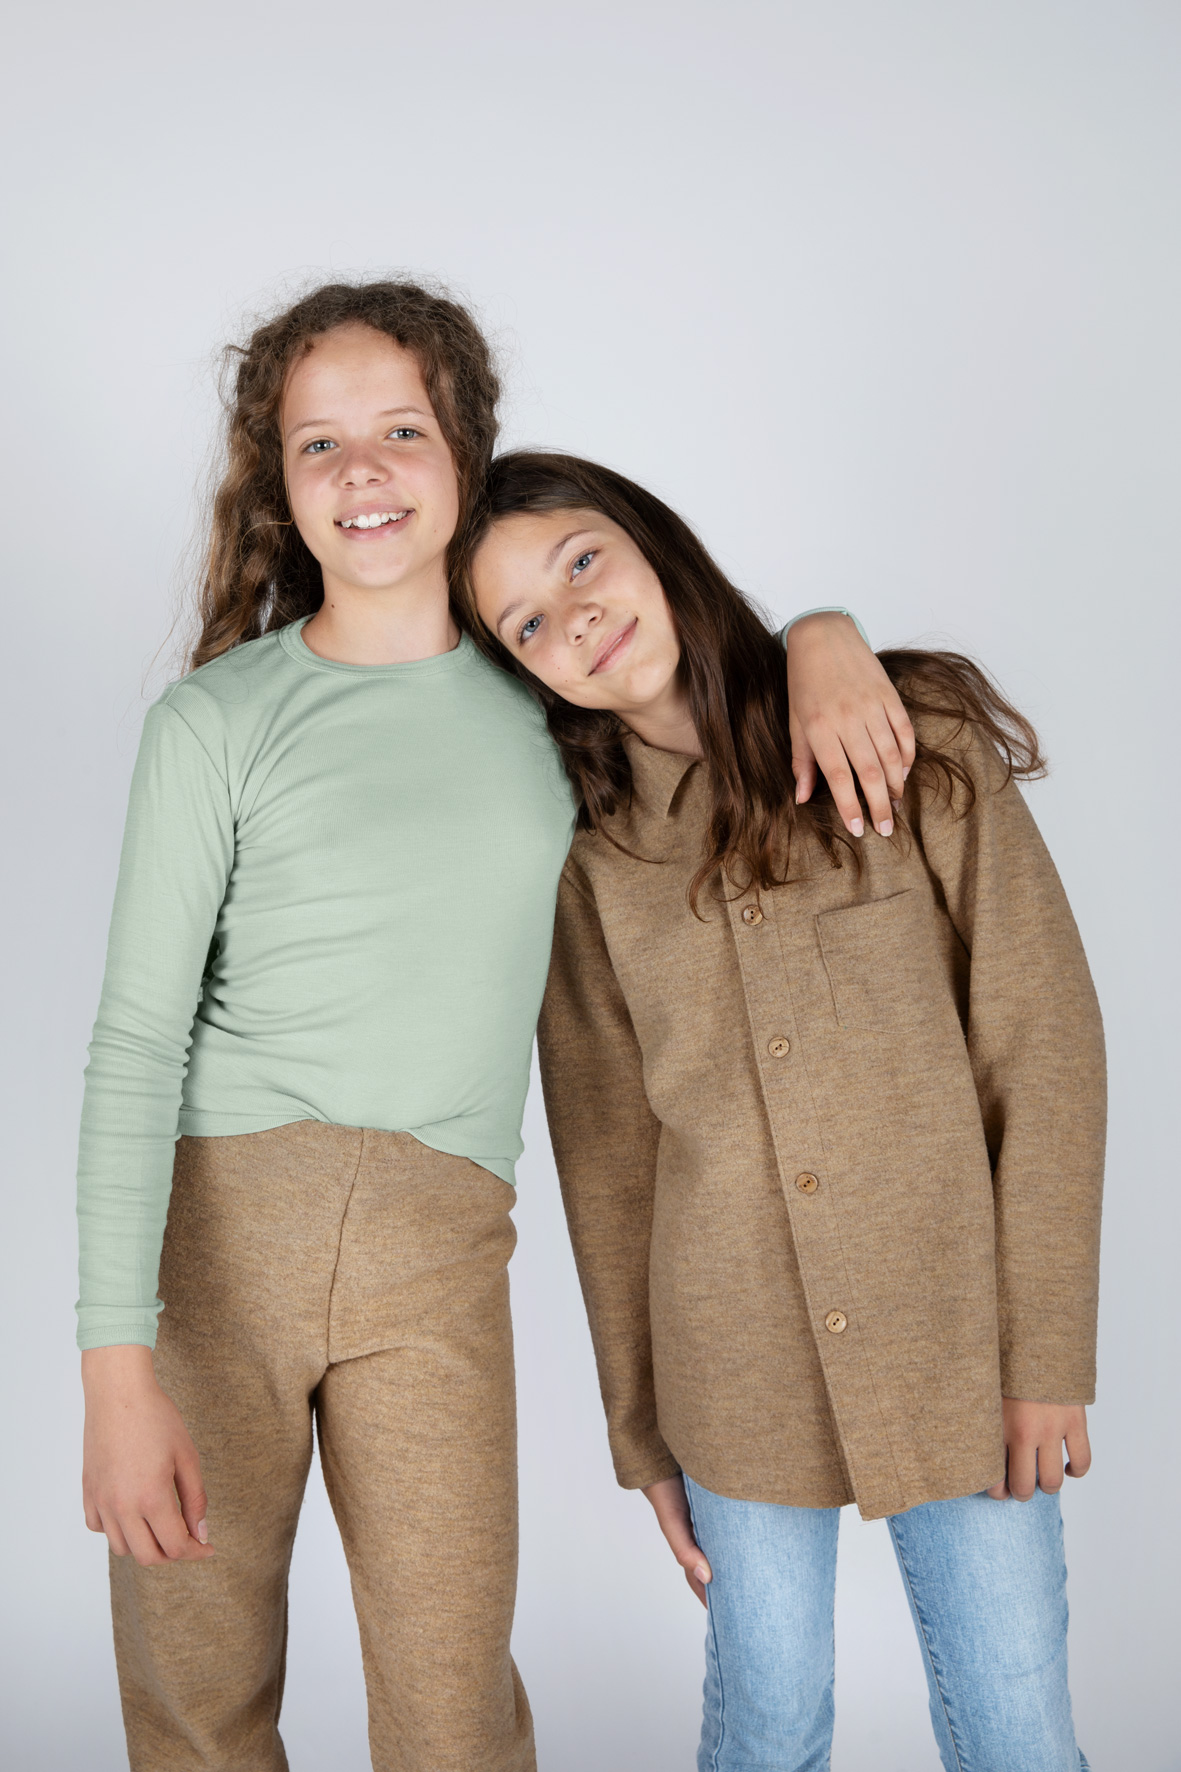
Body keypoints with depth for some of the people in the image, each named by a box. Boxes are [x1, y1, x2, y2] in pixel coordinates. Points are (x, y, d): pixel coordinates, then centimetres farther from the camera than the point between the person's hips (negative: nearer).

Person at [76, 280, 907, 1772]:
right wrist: (117, 1367, -11)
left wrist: (821, 642, 0)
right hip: (211, 1220, -1)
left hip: (435, 1258, 1)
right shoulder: (217, 721, 1)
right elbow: (135, 1041, -3)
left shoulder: (545, 684, 10)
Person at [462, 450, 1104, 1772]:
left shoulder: (919, 742, -5)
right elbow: (604, 1152, 4)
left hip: (960, 1351, -1)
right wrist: (640, 1431, 6)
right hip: (738, 1377, 2)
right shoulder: (587, 855, 0)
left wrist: (1048, 1351, -9)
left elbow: (1045, 1044, -6)